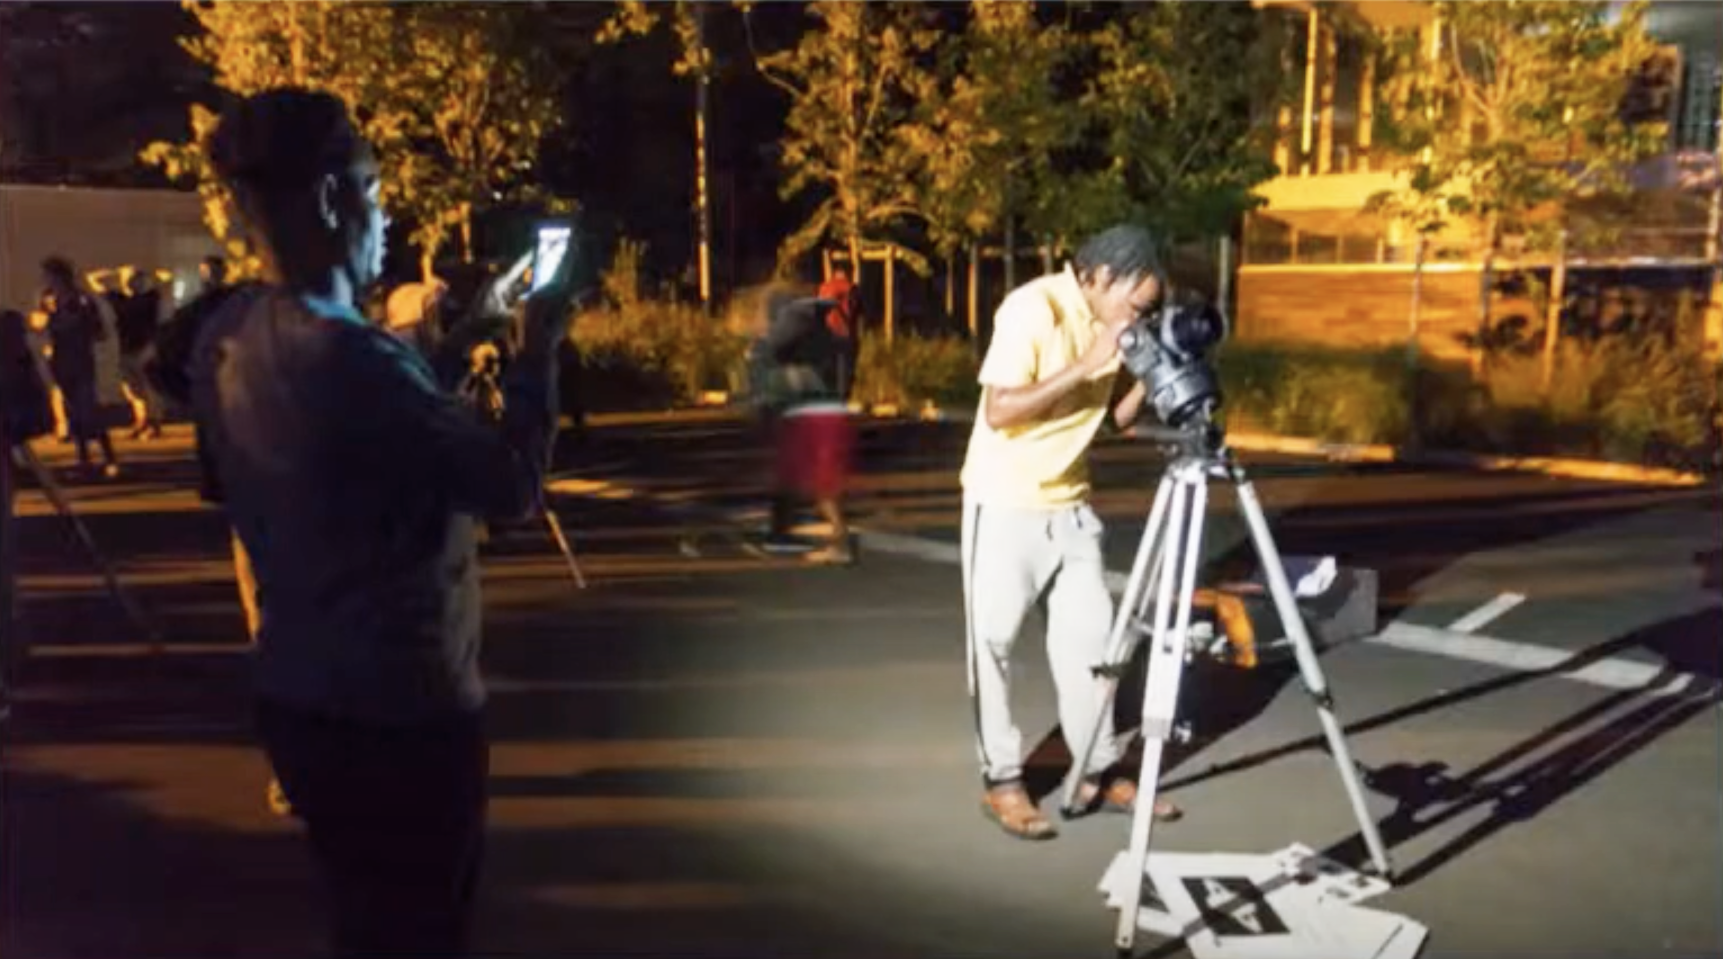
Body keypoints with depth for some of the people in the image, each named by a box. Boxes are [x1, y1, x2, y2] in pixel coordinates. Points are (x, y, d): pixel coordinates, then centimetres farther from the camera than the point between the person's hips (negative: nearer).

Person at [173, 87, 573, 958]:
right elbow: (512, 485, -19)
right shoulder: (344, 353, -26)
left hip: (301, 693, 8)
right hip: (398, 708, -8)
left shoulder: (226, 336, 1)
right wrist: (538, 346, -8)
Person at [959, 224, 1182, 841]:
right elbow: (1000, 410, -25)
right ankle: (1002, 782, 12)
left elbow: (1118, 419, 7)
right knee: (996, 639, 1)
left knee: (1089, 632, 8)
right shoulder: (1031, 309, -19)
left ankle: (1099, 774, 19)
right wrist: (1084, 366, -27)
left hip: (1069, 503, 7)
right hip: (1006, 502, -7)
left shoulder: (1109, 324, 3)